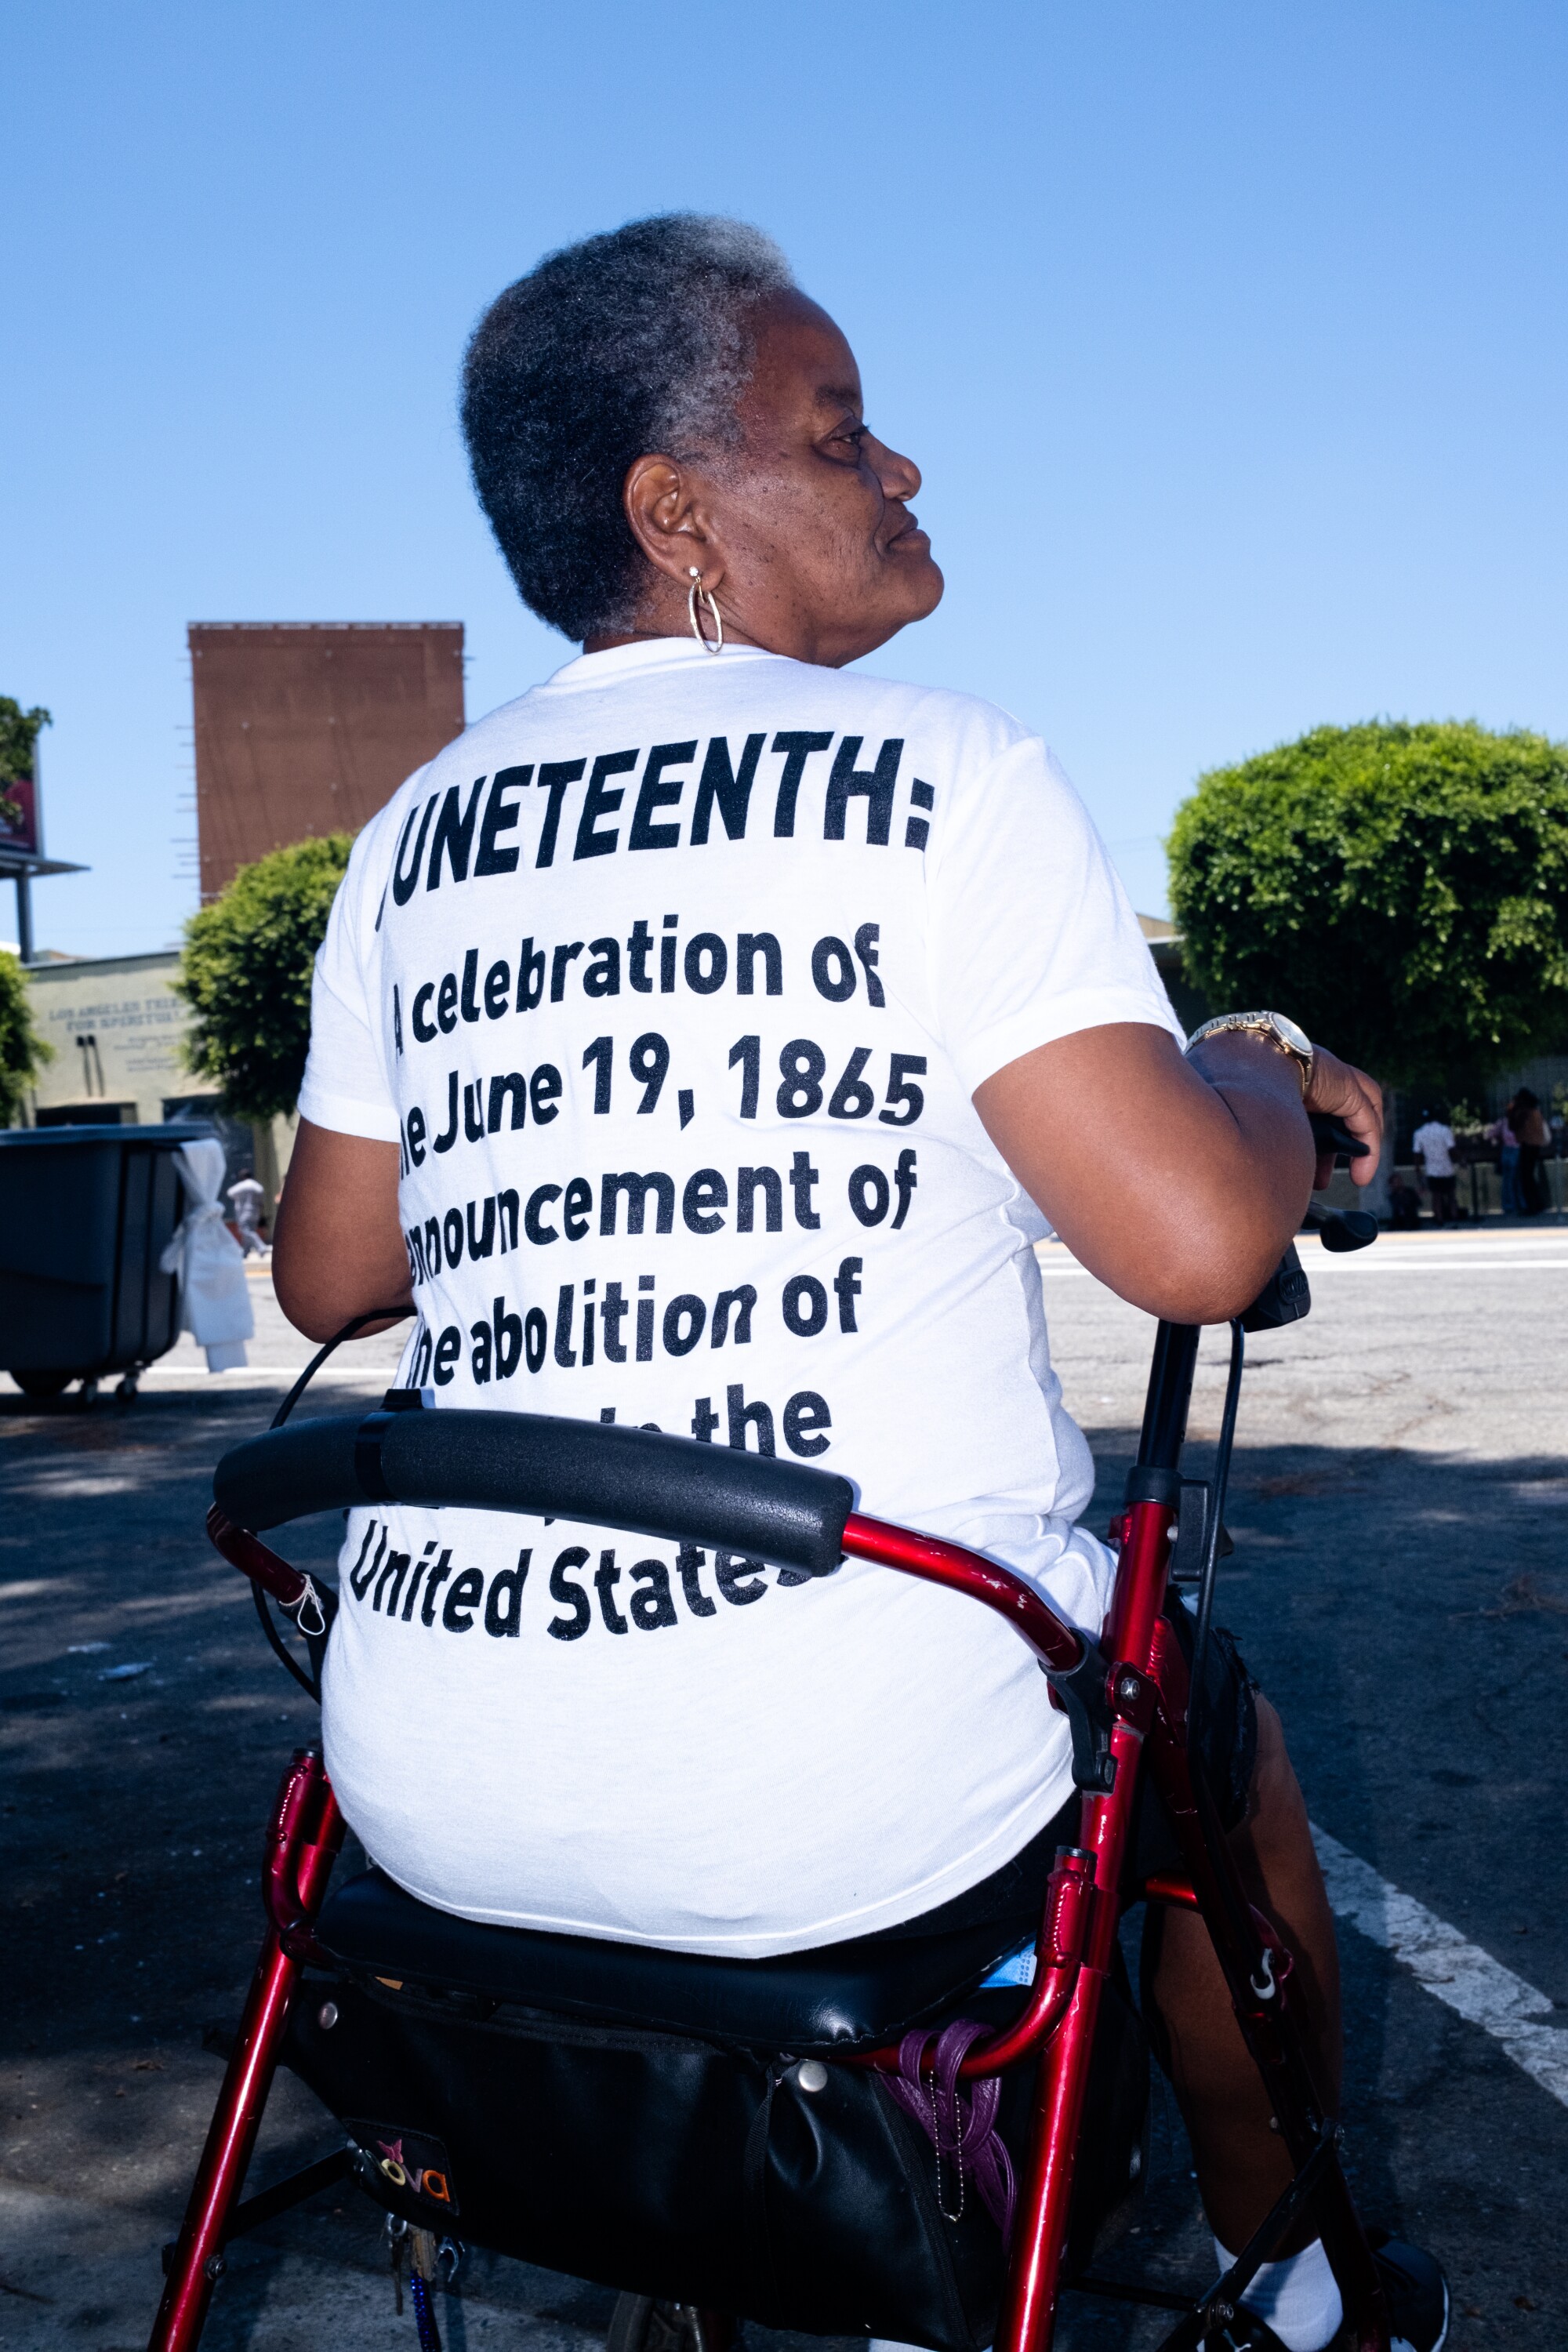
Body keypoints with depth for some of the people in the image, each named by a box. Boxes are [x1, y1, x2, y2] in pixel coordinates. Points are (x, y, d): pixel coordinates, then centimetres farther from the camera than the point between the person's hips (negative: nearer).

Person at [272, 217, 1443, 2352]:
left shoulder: (419, 832, 8)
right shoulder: (941, 772, -8)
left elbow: (331, 1273, 14)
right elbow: (1202, 1241, -15)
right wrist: (1270, 1073, 6)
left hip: (434, 1795, 6)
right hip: (844, 1807, -5)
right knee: (1218, 1739, 27)